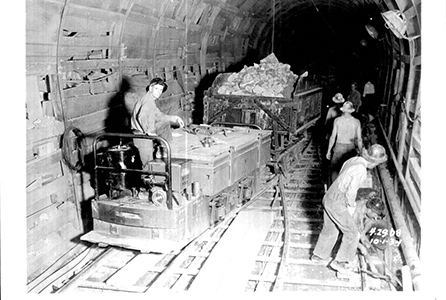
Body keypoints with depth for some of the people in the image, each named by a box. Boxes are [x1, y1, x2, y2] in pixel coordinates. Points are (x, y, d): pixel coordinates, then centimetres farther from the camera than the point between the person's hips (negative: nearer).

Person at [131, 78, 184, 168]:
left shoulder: (150, 100, 11)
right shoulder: (148, 101, -20)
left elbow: (159, 116, 20)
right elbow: (141, 117, -36)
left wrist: (175, 118, 14)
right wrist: (149, 131, -27)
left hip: (145, 131, 10)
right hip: (142, 136, -10)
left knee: (166, 122, 20)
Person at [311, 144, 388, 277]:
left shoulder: (352, 160, 6)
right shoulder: (361, 170, -23)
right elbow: (351, 192, -22)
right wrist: (351, 206, -3)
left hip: (329, 198, 9)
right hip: (337, 204, -9)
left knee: (330, 230, 25)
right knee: (352, 233, 4)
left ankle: (319, 255, 40)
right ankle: (340, 262, 12)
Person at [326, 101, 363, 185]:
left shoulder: (337, 120, -9)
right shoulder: (356, 122, -4)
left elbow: (333, 137, -7)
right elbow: (359, 139, -2)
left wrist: (329, 150, 2)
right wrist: (360, 152, 9)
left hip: (339, 147, -2)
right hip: (351, 148, 2)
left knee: (334, 170, 10)